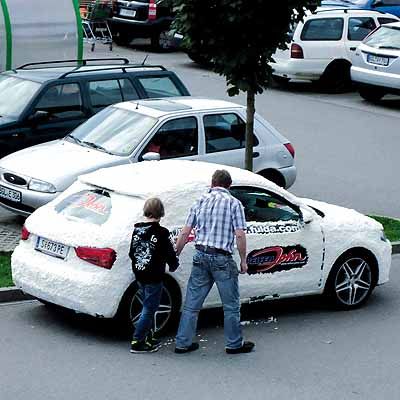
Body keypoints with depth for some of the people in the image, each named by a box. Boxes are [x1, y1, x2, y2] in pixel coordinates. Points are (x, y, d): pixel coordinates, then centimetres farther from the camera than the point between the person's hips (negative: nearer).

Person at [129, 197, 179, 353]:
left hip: (139, 275, 7)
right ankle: (137, 342, -2)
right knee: (149, 310, 0)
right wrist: (174, 265, 10)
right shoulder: (161, 232, -15)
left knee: (148, 308, 20)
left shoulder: (137, 230, 4)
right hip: (154, 277, -7)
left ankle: (147, 339, 26)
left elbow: (132, 253, 12)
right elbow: (170, 254, -11)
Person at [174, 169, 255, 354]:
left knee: (192, 303, 11)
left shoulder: (200, 201, 9)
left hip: (200, 256, 4)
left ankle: (183, 343, 14)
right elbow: (239, 235, -10)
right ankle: (234, 344, 16)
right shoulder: (234, 203, -3)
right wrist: (243, 260, 0)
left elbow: (185, 233, 7)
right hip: (222, 259, -4)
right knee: (231, 305, 9)